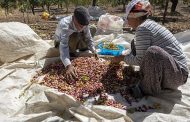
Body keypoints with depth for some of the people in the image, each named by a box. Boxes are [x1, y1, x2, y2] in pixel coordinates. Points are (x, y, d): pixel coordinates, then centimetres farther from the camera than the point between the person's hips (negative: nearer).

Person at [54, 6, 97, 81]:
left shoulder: (84, 23, -24)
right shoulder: (65, 24, -41)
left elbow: (88, 38, -15)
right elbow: (63, 46, -51)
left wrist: (94, 51, -30)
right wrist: (68, 66, -63)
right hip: (60, 43, -5)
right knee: (75, 36, -37)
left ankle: (83, 50, 6)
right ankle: (71, 53, -11)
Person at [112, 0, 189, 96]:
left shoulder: (142, 28, -20)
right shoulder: (150, 24, 7)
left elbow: (140, 60, -20)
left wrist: (123, 58, -3)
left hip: (178, 74, -9)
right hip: (167, 69, 9)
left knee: (153, 51, -38)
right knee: (135, 43, 9)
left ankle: (149, 90, -12)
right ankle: (146, 80, 11)